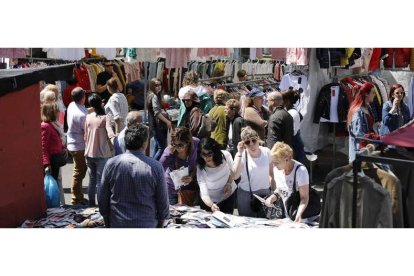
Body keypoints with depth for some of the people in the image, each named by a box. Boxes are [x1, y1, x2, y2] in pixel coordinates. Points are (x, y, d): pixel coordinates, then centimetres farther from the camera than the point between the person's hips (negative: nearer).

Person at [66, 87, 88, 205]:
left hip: (72, 143, 8)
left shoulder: (71, 105, -1)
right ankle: (77, 198, 14)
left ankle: (78, 196, 27)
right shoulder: (82, 114, -26)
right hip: (80, 146, -8)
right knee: (79, 172, 3)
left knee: (80, 170, 18)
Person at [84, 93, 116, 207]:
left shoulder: (88, 117, 4)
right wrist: (114, 147, -29)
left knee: (92, 180, 16)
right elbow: (110, 134, -24)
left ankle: (91, 204, 23)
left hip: (89, 154, 5)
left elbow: (85, 136, 9)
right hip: (102, 154, -5)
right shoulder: (105, 117, -9)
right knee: (101, 181, 1)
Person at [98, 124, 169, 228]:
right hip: (146, 224, -1)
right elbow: (163, 202, -5)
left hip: (117, 224, 2)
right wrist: (160, 225, 11)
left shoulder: (111, 164, -8)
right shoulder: (155, 167, -13)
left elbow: (102, 199, 0)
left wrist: (108, 224, 14)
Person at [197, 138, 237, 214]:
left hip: (228, 196, 2)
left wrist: (229, 183, -16)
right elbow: (204, 194, -32)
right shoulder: (200, 168, -28)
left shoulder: (225, 155, -23)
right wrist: (211, 205, -51)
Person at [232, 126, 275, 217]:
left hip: (265, 193, 2)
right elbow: (235, 176, -26)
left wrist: (274, 191, 9)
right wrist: (239, 154, -25)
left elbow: (271, 173, 9)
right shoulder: (241, 155, -12)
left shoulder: (266, 152, -4)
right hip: (246, 195, -2)